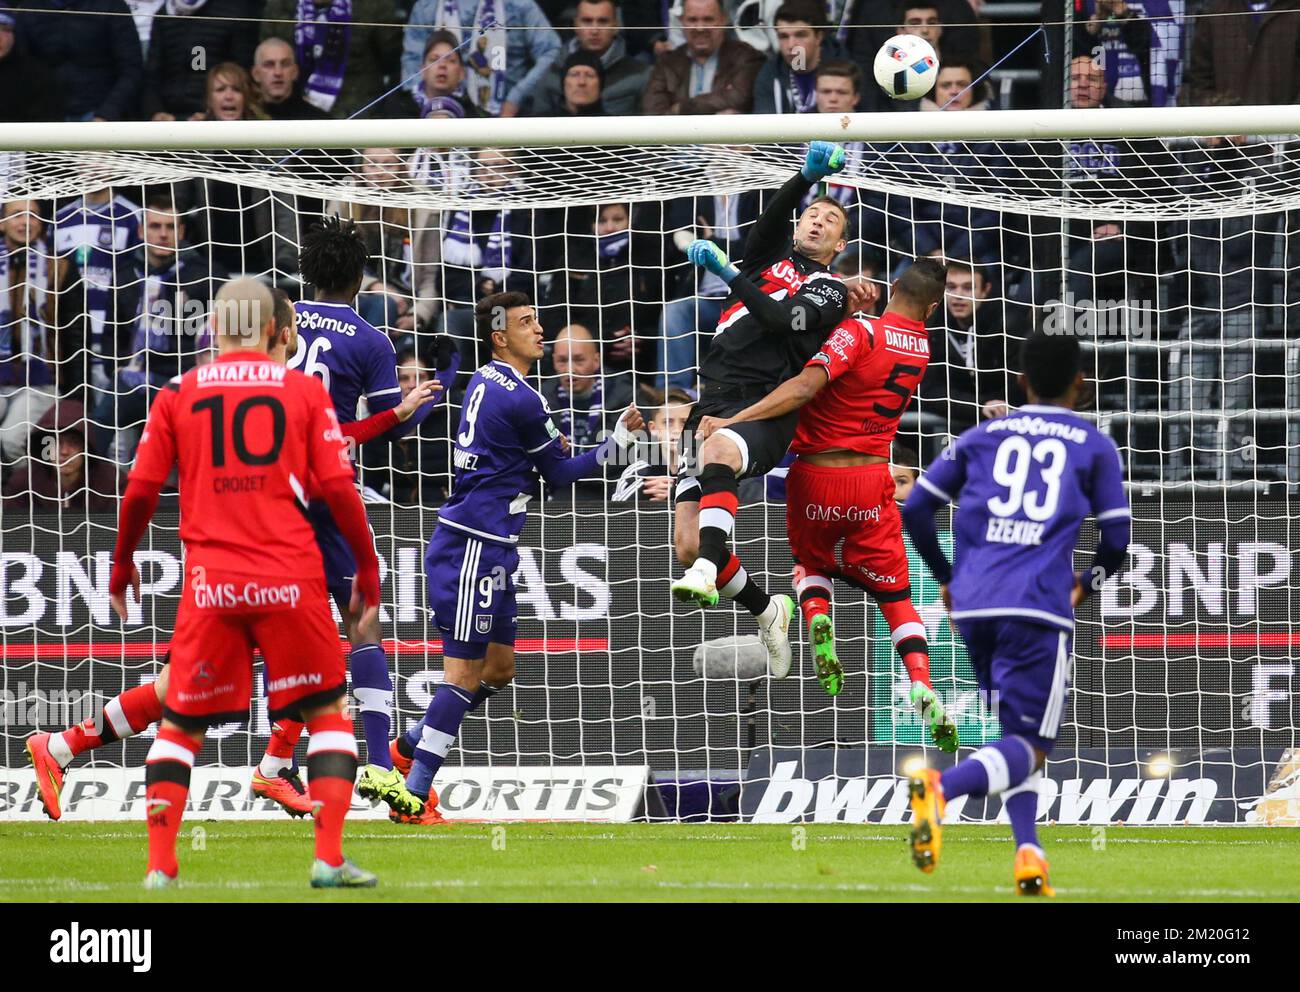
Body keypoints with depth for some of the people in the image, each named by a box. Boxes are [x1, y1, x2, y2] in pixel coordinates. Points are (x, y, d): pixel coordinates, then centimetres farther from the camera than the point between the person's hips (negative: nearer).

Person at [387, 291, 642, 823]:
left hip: (486, 548, 10)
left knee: (498, 668, 17)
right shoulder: (520, 399, -15)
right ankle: (413, 796, -9)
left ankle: (410, 748, 26)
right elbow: (560, 473, -3)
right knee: (465, 671, -8)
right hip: (473, 548, -10)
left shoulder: (486, 382, 14)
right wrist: (618, 441, 4)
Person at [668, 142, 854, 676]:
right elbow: (773, 215, 1)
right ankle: (766, 610, 22)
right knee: (687, 545, -4)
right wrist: (808, 176, -16)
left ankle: (707, 571, -56)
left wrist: (728, 272, -17)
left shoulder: (829, 291, 10)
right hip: (714, 405, 5)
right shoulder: (769, 257, 24)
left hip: (765, 411, -5)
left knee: (718, 451, -41)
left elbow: (780, 320, -9)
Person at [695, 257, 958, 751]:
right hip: (872, 480, 2)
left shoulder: (859, 332, -14)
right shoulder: (920, 349, 2)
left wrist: (732, 420, -28)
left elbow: (806, 386, -25)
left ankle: (816, 618, -4)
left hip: (814, 474, -2)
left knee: (812, 562, 27)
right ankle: (923, 689, -9)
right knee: (894, 595, 11)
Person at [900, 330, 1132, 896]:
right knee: (1029, 746, -4)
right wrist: (1087, 583, 29)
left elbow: (916, 509, 11)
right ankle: (942, 788, -32)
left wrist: (944, 575, 26)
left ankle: (1028, 852, 4)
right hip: (1039, 607, -4)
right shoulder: (1095, 447, 9)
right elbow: (1116, 540, 8)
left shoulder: (983, 436, 15)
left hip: (973, 605, 4)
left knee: (1015, 730, 20)